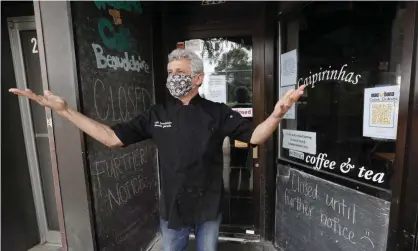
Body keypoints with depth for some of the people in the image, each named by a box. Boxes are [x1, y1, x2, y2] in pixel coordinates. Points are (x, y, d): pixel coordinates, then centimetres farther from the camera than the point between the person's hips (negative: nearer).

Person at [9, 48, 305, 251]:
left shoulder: (217, 112, -10)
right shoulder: (157, 115, -5)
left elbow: (255, 136, -13)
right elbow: (112, 137, -5)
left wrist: (277, 114, -34)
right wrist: (65, 110, -9)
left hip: (209, 206, -1)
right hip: (173, 206, 2)